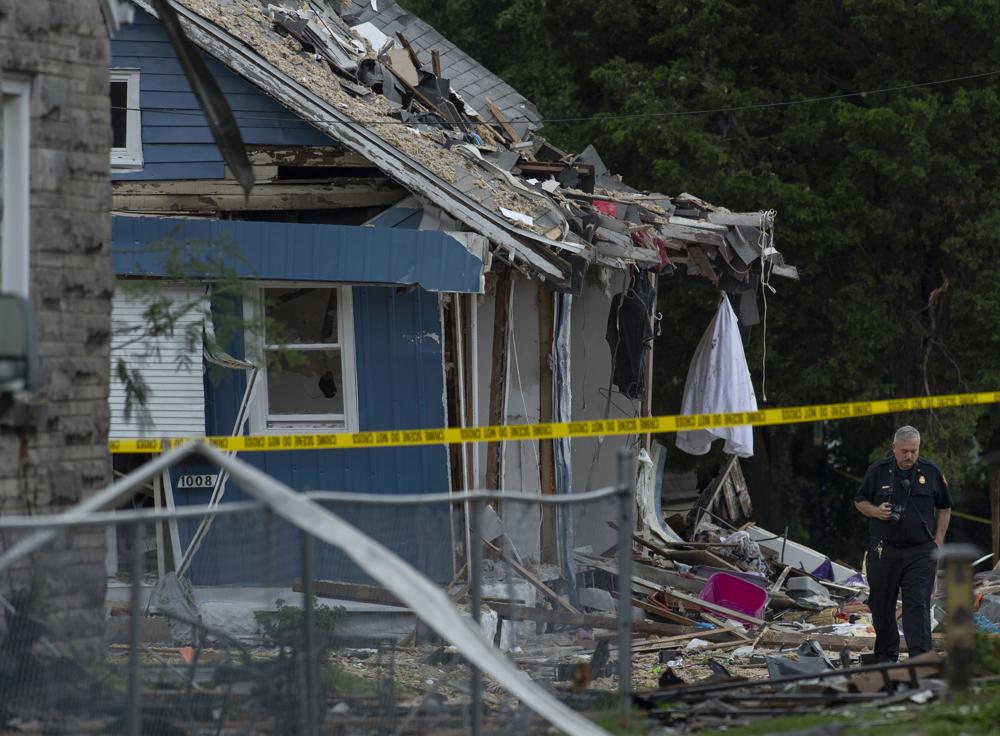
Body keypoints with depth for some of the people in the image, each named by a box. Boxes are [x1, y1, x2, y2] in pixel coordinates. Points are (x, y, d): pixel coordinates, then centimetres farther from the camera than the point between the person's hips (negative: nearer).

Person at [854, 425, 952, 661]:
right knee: (882, 606, 7)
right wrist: (875, 511, -9)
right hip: (883, 551, 1)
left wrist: (938, 541, 5)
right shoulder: (878, 471, 3)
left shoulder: (931, 472, 4)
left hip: (921, 552, -1)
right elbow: (860, 501, 13)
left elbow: (944, 508, 14)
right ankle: (886, 655, 20)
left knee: (918, 606, -10)